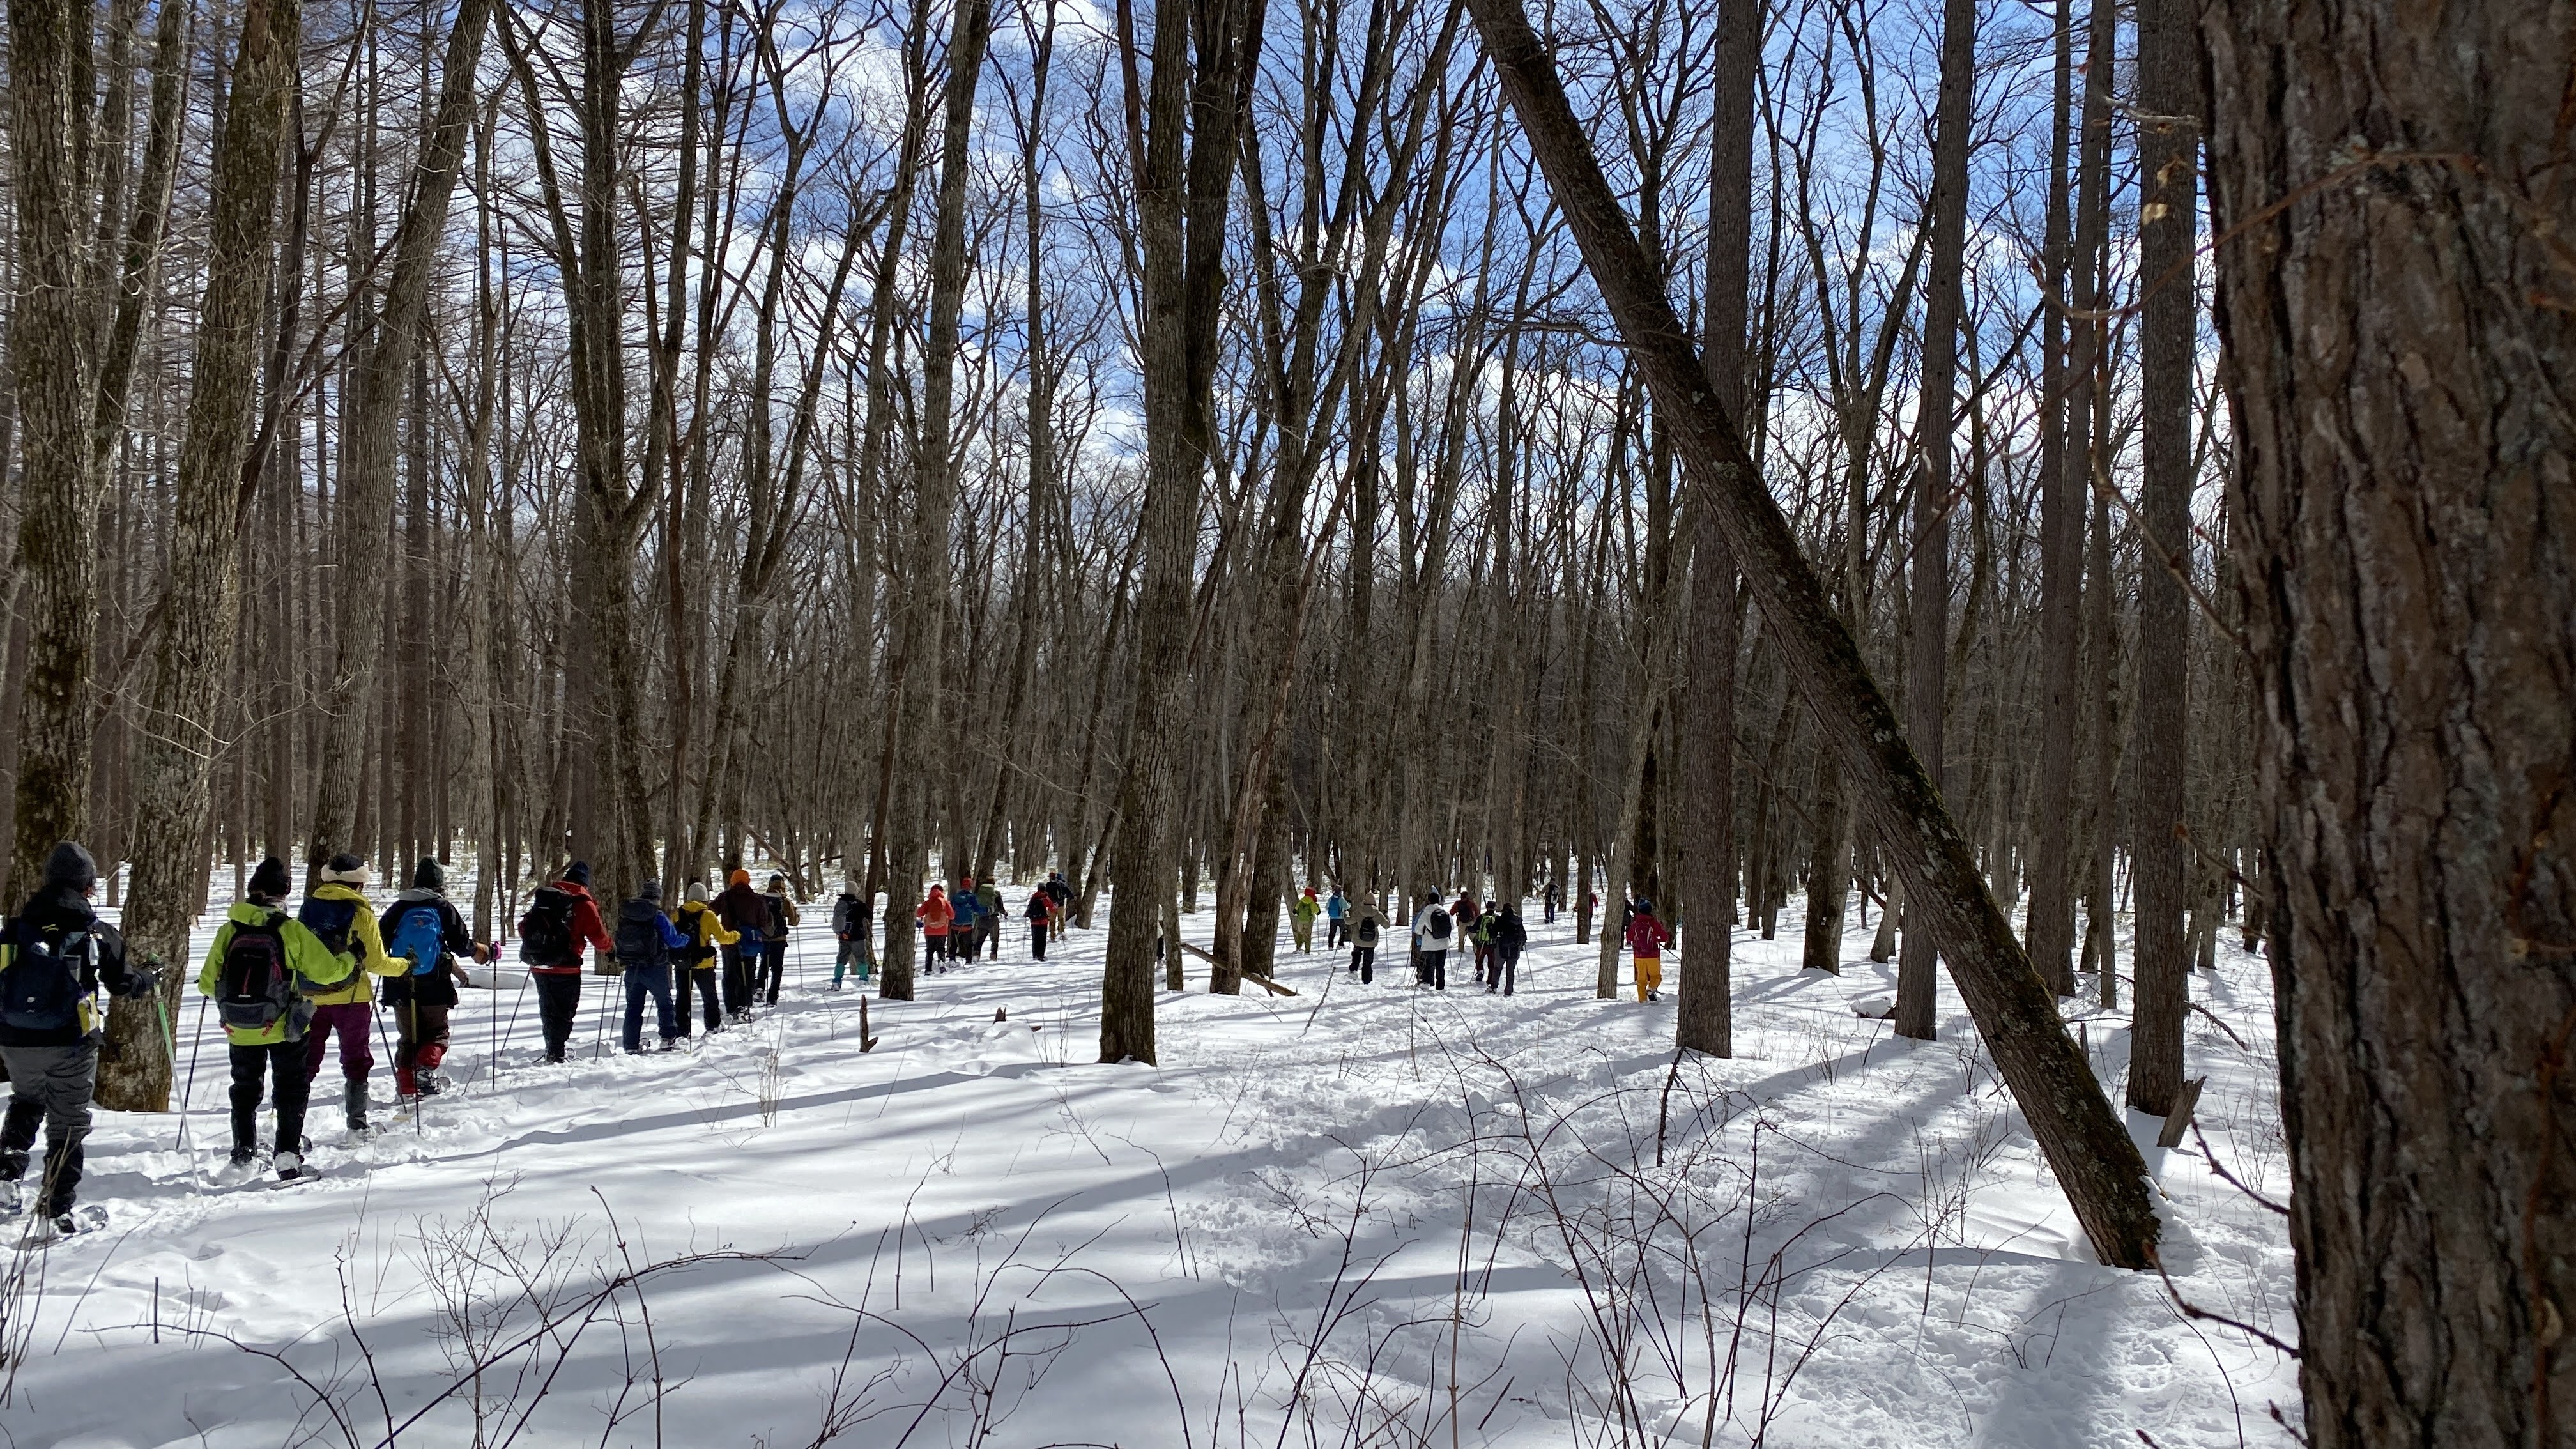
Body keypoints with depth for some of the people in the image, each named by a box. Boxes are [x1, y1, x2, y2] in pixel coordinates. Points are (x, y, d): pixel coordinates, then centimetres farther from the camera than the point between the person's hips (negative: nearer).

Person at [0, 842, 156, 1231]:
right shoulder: (98, 933, -5)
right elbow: (121, 981, 3)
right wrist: (149, 977, 25)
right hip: (71, 1043, -3)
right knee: (68, 1124, 6)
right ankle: (56, 1210, 2)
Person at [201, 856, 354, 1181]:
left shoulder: (228, 931, -5)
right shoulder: (291, 930, -12)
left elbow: (208, 982, 1)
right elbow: (327, 970, -9)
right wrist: (349, 961, 12)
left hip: (239, 1029, 3)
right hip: (284, 1028, -3)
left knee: (245, 1090, 22)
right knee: (291, 1089, 9)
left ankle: (244, 1152, 28)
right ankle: (287, 1155, -1)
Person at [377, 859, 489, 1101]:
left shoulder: (398, 908, 6)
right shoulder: (444, 908, -2)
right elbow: (461, 944, -2)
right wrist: (483, 951, 17)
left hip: (401, 987, 3)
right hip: (434, 988, -3)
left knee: (407, 1037, 12)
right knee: (437, 1033, 9)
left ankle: (406, 1088, 6)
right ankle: (426, 1068, -18)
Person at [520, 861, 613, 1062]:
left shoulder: (543, 897, 9)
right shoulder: (582, 903, -8)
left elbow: (524, 926, 16)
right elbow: (597, 934, -6)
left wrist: (534, 947, 34)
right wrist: (610, 949, 14)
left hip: (538, 967, 6)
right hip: (565, 970, -5)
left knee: (548, 1010, 18)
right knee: (564, 1012, 2)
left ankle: (552, 1049, 25)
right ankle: (555, 1053, -5)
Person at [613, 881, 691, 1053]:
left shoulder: (624, 914, 1)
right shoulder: (658, 916, -15)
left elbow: (619, 939, 12)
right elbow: (674, 941, -11)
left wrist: (621, 961, 25)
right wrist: (687, 939, 10)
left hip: (631, 967, 4)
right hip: (655, 968, -4)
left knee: (633, 1006, 12)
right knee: (664, 1003, 14)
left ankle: (631, 1045, 10)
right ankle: (668, 1038, 15)